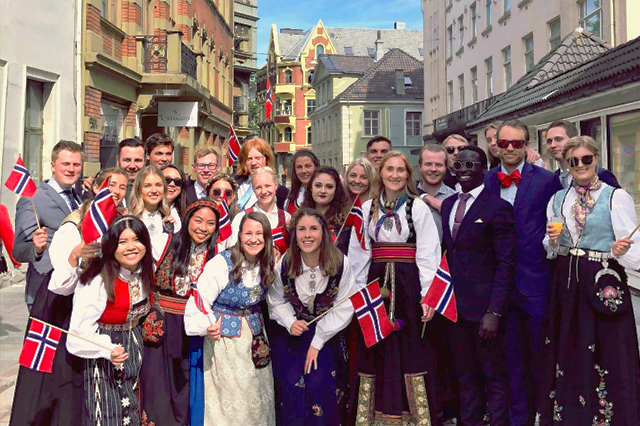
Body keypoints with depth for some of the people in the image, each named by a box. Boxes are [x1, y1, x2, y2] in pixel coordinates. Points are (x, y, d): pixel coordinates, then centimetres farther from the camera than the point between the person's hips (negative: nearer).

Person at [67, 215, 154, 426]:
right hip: (104, 363, -6)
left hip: (136, 350, 6)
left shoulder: (146, 273, -4)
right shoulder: (97, 282, -25)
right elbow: (80, 333, -24)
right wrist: (109, 349, -37)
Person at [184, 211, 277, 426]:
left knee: (258, 397, 13)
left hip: (256, 335, 5)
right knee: (228, 398, 2)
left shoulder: (268, 265, 0)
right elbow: (200, 301, -19)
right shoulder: (222, 264, -19)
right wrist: (207, 327, -31)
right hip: (224, 339, -5)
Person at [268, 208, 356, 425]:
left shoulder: (341, 264, -16)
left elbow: (344, 309, -12)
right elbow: (276, 302, 3)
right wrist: (290, 323, -17)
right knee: (292, 384, -10)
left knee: (319, 384, -14)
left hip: (327, 334, -1)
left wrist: (317, 342, -14)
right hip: (292, 333, 1)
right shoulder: (284, 264, -10)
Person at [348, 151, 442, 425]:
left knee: (412, 351, -1)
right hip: (376, 285, 3)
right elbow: (358, 254, 10)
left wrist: (428, 295, -12)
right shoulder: (368, 209, 10)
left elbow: (428, 255, -5)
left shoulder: (418, 207, 0)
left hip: (409, 286, -3)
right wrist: (358, 292, 5)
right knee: (375, 353, 6)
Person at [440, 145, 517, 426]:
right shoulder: (447, 205, 11)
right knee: (465, 376, 16)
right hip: (454, 305, 6)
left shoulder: (497, 208, -8)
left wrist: (494, 312, -16)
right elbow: (446, 252, 12)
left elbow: (506, 263, -11)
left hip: (484, 307, -6)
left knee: (494, 376, 7)